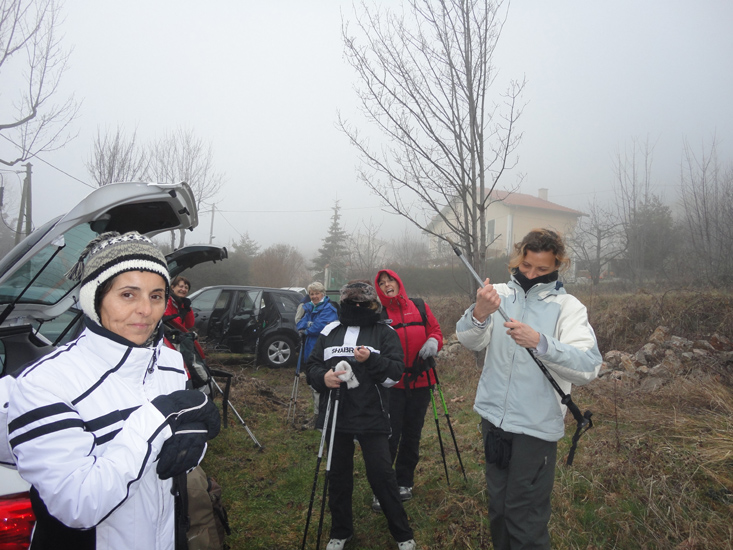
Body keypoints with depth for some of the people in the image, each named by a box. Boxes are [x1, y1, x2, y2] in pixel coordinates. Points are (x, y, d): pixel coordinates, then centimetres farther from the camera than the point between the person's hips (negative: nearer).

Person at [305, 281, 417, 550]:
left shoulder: (385, 333, -2)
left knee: (381, 474, 0)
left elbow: (396, 373, -7)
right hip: (337, 415, 4)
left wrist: (372, 360, -24)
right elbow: (311, 366, 9)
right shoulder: (330, 332, 8)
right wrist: (322, 377, -12)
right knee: (338, 475, 15)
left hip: (372, 417, -3)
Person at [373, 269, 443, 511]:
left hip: (420, 381, 3)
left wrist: (433, 342, -9)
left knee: (412, 436, 14)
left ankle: (404, 483, 31)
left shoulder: (420, 307, 6)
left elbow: (436, 331, 12)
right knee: (389, 437, -4)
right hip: (392, 384, -3)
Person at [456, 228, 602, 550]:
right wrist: (479, 314, -34)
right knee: (498, 505, 21)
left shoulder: (567, 306, -7)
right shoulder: (500, 295, 1)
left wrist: (540, 342, -36)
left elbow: (589, 366, -20)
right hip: (493, 416, 4)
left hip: (536, 425, -3)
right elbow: (470, 341, -12)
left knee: (525, 516, 7)